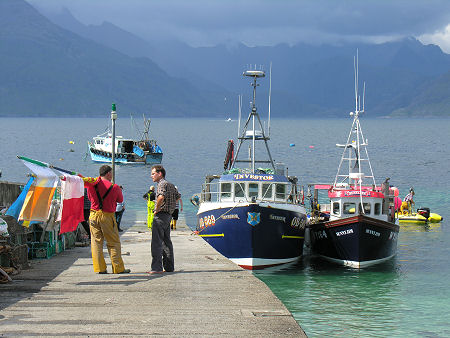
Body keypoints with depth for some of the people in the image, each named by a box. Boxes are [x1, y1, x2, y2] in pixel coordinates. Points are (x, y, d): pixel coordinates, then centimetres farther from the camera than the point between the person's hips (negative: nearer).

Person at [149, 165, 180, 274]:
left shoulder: (162, 184, -13)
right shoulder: (171, 185, 16)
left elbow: (161, 197, -32)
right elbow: (178, 196, 29)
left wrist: (157, 209, -19)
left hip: (160, 215, -10)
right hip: (169, 215, 10)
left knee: (156, 242, -11)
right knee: (166, 242, 15)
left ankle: (157, 268, -15)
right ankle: (169, 267, 18)